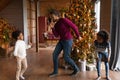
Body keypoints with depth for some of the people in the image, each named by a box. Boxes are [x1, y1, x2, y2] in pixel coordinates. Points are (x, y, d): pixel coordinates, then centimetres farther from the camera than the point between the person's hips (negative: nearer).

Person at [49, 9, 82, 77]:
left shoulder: (64, 20, -16)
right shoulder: (56, 24, 11)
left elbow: (74, 26, -15)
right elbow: (57, 35, 7)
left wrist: (78, 36, -8)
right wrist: (53, 28, -8)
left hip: (68, 40, -8)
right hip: (61, 41, 9)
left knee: (66, 57, -5)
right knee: (55, 54, 3)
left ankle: (76, 69, 16)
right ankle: (55, 71, 13)